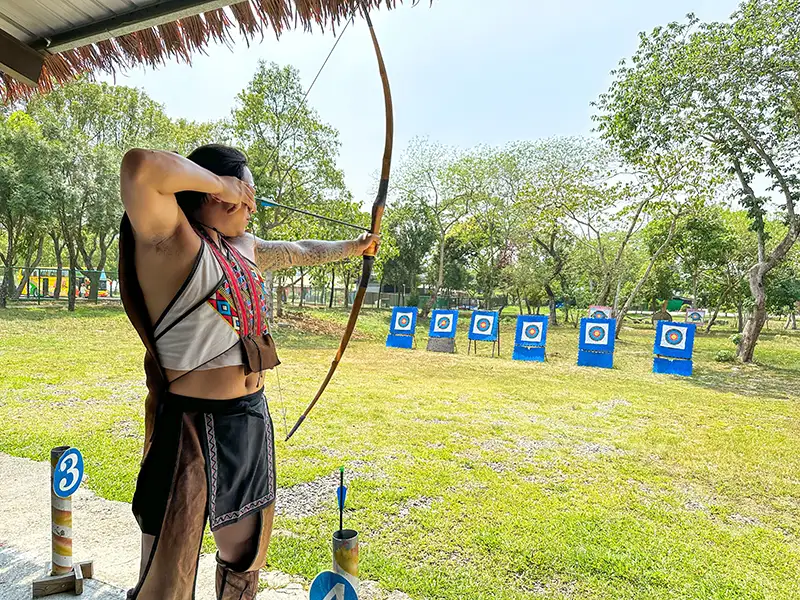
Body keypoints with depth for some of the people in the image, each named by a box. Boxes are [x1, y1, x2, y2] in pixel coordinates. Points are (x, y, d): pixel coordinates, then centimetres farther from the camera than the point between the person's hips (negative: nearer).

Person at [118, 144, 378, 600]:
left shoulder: (243, 246, 9)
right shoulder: (171, 241, -16)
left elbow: (298, 252, 26)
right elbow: (140, 168, -34)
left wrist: (352, 248, 38)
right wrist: (220, 183, -18)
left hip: (252, 421, 8)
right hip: (191, 428, -8)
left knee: (246, 556, 25)